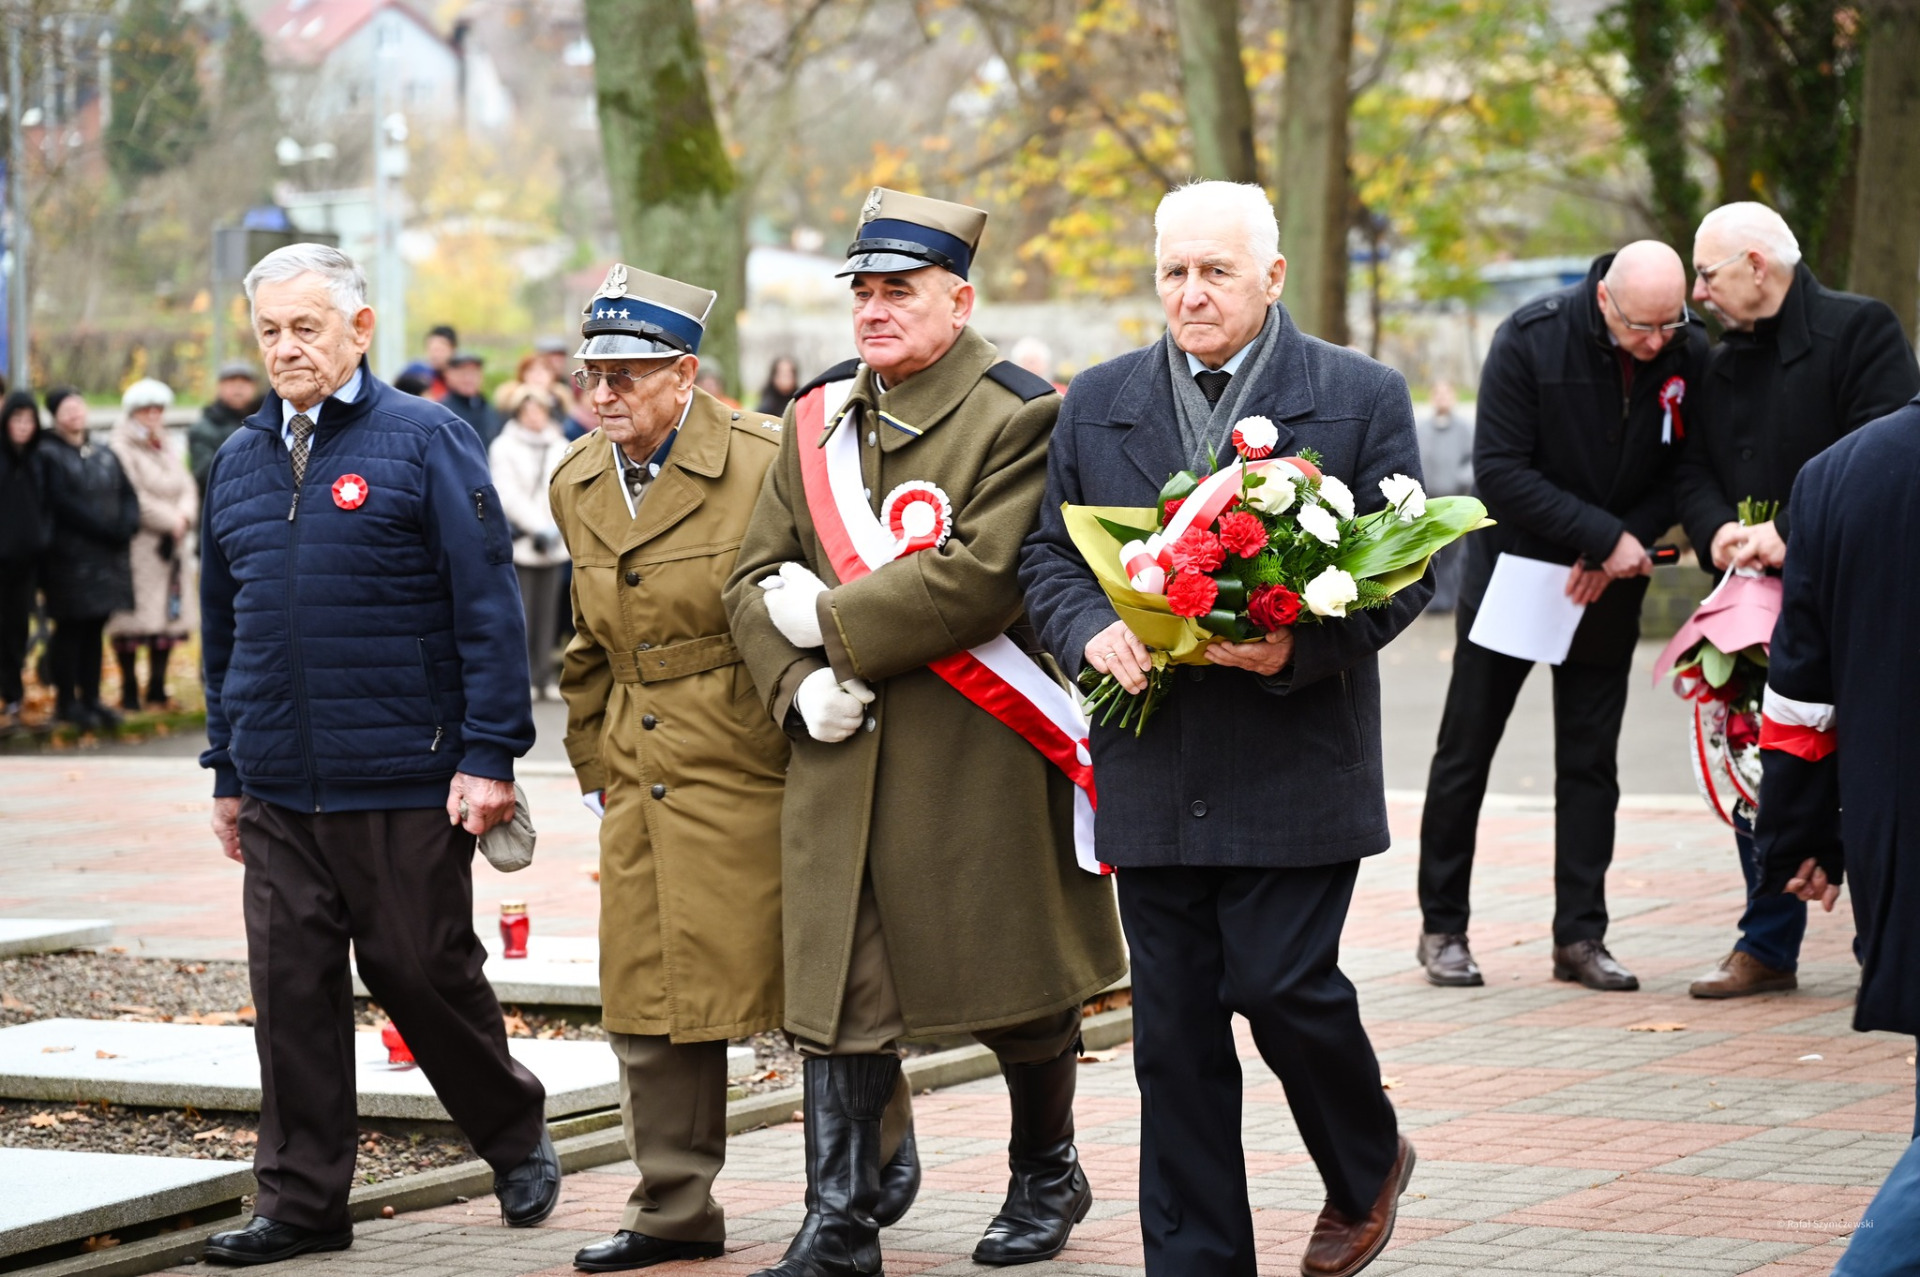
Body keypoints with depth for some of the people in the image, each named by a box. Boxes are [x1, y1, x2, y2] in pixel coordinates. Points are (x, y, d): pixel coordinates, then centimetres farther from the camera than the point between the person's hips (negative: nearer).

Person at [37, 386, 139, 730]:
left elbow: (128, 494, 11)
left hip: (106, 558, 6)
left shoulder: (105, 456, 18)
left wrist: (126, 527, -9)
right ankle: (66, 702, 4)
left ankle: (90, 699, 13)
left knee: (94, 630, 8)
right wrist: (107, 531, -17)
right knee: (70, 630, -2)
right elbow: (63, 504, -15)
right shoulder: (50, 455, -5)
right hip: (69, 557, -6)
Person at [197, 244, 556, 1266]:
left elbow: (488, 609, -6)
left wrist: (488, 758, -12)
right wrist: (227, 771, 18)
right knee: (292, 988, 3)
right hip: (279, 787, 5)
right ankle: (302, 1201, 10)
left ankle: (517, 1140, 26)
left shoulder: (425, 442, -3)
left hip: (404, 780, -5)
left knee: (425, 971, 4)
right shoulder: (239, 463, 13)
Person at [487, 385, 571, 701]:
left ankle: (544, 675, 5)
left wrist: (555, 527, -8)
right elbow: (508, 495, -6)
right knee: (520, 612, -7)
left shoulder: (560, 447, 15)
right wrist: (537, 527, -12)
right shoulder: (504, 447, 1)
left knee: (547, 609, 2)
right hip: (519, 541, -4)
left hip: (553, 543, 4)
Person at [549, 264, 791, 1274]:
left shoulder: (765, 463, -10)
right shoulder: (577, 485, 11)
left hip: (752, 773, -6)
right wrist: (597, 763, 20)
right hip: (641, 786, 6)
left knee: (810, 989, -2)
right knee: (648, 1000, 7)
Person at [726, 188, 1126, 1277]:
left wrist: (831, 621, -14)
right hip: (843, 763, 5)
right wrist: (801, 685, -7)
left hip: (980, 766, -4)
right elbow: (758, 574, 11)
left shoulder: (1020, 418, -8)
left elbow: (980, 578, -20)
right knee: (837, 987, 0)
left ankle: (1047, 1178, 31)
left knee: (1017, 986, 9)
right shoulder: (817, 418, 11)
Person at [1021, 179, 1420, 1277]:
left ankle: (1369, 1165, 23)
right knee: (1173, 1030, 5)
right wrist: (1093, 632, -10)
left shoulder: (1362, 396, 1)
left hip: (1295, 764, -3)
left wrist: (1304, 646, -19)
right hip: (1152, 768, 3)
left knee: (1283, 984, -6)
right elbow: (1050, 553, 12)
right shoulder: (1097, 402, 11)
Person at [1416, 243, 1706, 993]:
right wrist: (1605, 536, -23)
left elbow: (1683, 473, -1)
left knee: (1591, 762, 4)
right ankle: (1442, 928, 14)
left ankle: (1580, 937, 9)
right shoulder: (1531, 339, -20)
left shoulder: (1690, 356, -11)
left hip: (1607, 587, 2)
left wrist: (1622, 549, -16)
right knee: (1465, 752, 4)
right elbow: (1499, 472, -20)